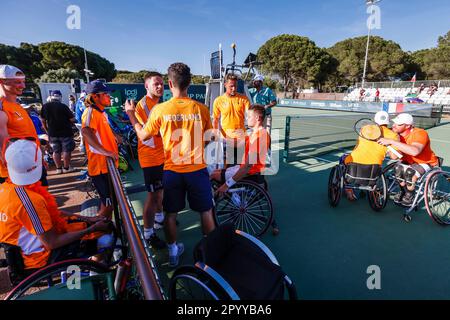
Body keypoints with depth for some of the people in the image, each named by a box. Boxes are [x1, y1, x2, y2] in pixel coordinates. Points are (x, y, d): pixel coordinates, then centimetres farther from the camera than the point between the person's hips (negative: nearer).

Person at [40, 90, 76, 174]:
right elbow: (72, 119, -15)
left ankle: (58, 168, 15)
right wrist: (69, 122, 8)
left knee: (56, 151, 11)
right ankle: (66, 168, 8)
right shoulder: (63, 106, -14)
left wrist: (47, 129, 21)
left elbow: (43, 120, 8)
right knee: (66, 150, 5)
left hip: (52, 133, 4)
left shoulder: (45, 106, 1)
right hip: (65, 132, -4)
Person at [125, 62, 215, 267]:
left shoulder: (160, 110, -9)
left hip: (171, 170, 1)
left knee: (170, 213, 18)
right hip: (197, 169, 0)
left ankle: (173, 252, 33)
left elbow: (143, 136, 4)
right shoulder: (201, 109, -8)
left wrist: (131, 115, 18)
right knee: (206, 212, 16)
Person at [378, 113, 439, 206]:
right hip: (409, 161, 5)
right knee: (398, 168, -23)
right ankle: (403, 192, 4)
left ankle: (410, 197, -2)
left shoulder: (420, 134, -30)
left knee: (410, 172, -30)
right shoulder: (397, 134, -13)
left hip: (426, 163, -5)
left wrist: (391, 142, -53)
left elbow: (415, 151, -52)